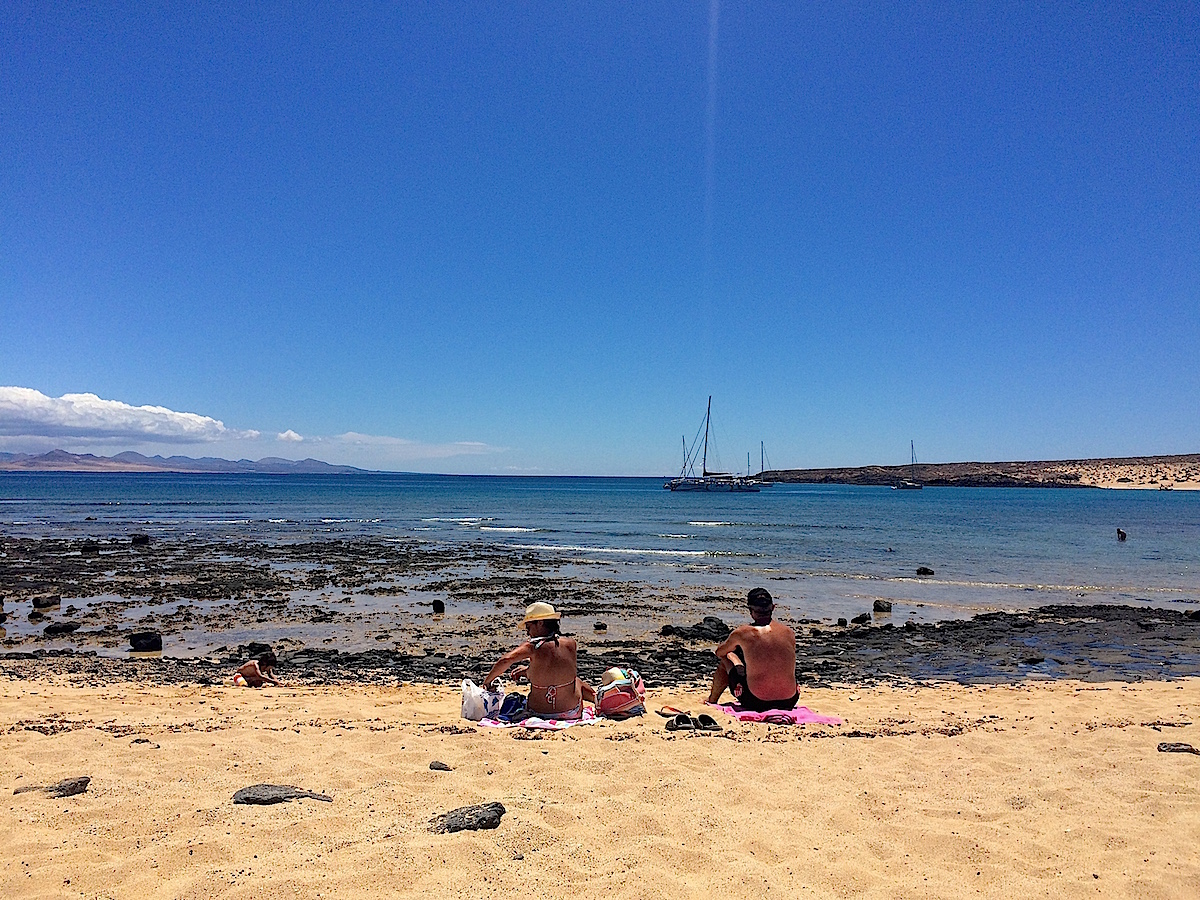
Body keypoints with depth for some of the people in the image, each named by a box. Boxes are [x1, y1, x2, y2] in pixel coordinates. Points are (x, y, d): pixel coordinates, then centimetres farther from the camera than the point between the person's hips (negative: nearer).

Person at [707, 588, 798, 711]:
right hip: (789, 703, 3)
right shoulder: (789, 632, 1)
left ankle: (711, 701, 40)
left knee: (726, 658, 20)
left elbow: (719, 653, 13)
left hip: (756, 703, -3)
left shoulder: (742, 633, -7)